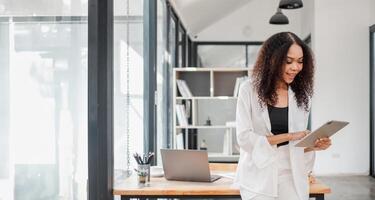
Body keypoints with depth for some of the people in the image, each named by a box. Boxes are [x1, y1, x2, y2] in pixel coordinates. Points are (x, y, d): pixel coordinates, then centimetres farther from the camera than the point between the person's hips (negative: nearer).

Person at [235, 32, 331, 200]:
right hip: (259, 178, -3)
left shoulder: (302, 95, 5)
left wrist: (313, 145, -10)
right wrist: (288, 136, -16)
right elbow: (244, 138, -12)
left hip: (292, 179, 3)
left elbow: (298, 143, 11)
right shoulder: (249, 90, -6)